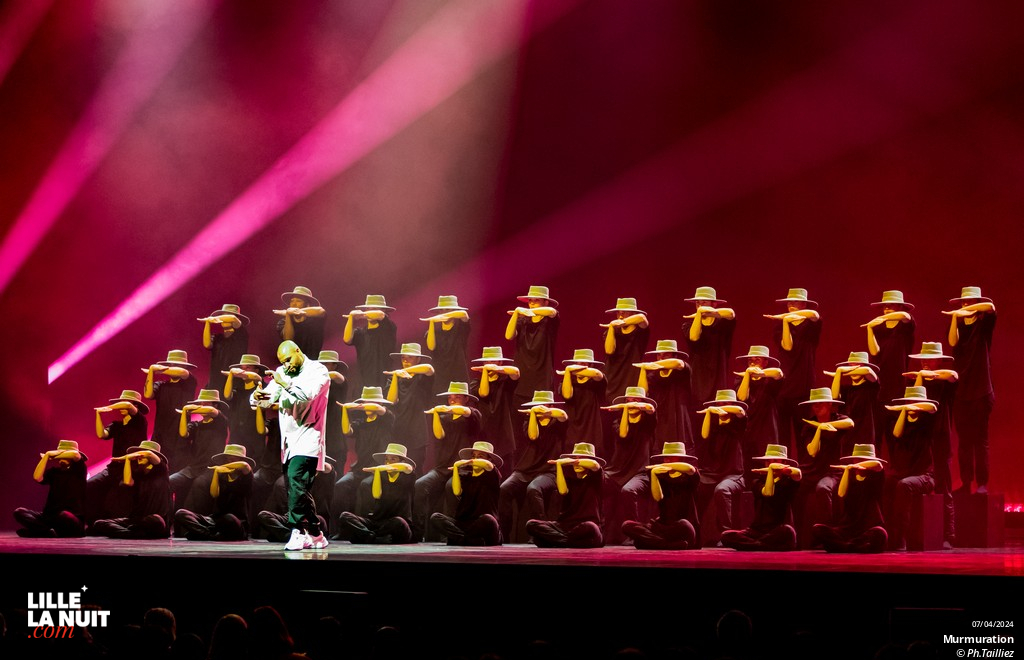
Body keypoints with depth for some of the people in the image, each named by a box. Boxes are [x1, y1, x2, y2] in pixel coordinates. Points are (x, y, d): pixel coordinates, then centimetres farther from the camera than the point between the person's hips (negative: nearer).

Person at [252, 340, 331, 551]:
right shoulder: (282, 373, 16)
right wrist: (258, 397, -15)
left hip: (307, 438, -7)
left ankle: (299, 531, -22)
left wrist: (286, 384, -26)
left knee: (295, 480, -22)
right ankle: (315, 535, 16)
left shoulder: (317, 371, -2)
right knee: (300, 490, 9)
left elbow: (308, 394, -20)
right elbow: (268, 398, 6)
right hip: (289, 442, 7)